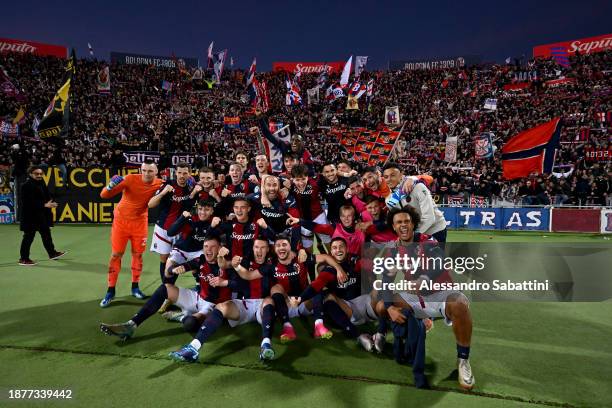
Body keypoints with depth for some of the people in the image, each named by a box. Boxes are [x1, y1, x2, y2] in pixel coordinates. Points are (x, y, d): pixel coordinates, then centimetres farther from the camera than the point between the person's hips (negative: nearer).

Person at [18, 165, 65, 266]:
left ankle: (52, 253, 30)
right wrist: (44, 205, -25)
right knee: (29, 236, -1)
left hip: (41, 215, 9)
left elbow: (47, 197, 16)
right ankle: (23, 259, 9)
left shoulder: (41, 184, 9)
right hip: (31, 215, -9)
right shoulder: (27, 185, -16)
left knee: (46, 233, 17)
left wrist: (50, 203, -4)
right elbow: (29, 202, -23)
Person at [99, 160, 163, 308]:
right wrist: (111, 186, -40)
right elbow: (104, 195, -18)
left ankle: (135, 287, 24)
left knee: (137, 254, 8)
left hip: (140, 222, 2)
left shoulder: (159, 184, -14)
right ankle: (110, 291, 12)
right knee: (116, 255, 2)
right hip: (121, 219, -2)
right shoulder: (130, 179, -21)